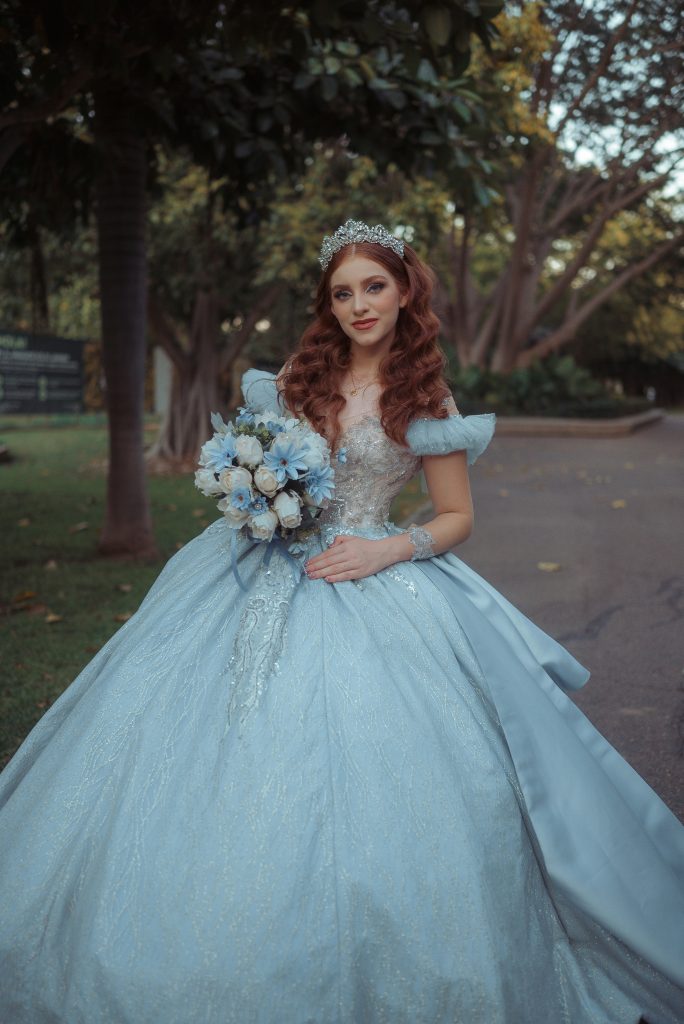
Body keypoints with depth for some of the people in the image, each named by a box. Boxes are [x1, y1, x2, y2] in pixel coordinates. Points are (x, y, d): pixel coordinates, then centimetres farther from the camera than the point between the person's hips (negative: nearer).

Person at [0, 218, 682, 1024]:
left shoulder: (426, 399, -1)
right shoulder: (300, 372, 7)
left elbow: (457, 517, 3)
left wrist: (388, 550, -13)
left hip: (370, 584, -3)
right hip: (266, 568, 4)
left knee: (363, 784, -7)